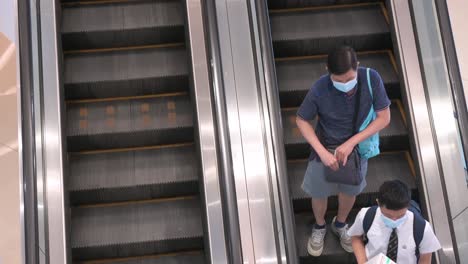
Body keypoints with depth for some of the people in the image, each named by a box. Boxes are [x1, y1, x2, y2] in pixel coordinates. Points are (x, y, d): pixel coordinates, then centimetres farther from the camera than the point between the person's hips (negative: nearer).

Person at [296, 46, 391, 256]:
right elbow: (302, 121, -15)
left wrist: (351, 143, -25)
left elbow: (384, 117, -19)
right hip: (326, 149, -1)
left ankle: (340, 224, 56)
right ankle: (320, 227, 52)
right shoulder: (319, 89, -31)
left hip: (357, 148, 2)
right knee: (319, 193, 20)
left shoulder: (372, 79, -28)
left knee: (350, 190, 25)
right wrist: (322, 152, -25)